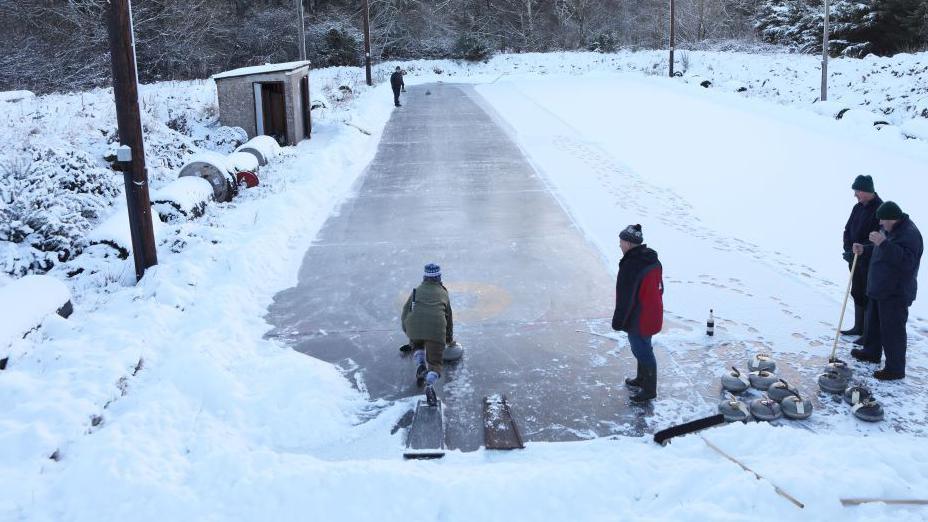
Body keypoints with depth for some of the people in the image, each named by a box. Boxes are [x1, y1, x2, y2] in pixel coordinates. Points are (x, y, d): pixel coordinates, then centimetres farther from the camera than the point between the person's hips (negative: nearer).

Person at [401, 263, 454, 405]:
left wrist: (407, 330, 26)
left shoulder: (418, 290, 25)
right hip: (436, 328, -1)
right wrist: (450, 338, 49)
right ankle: (430, 384, -27)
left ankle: (420, 365, 6)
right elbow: (448, 317, 36)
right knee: (435, 363, 5)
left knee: (416, 344, 35)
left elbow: (406, 310, 16)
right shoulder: (443, 293, 26)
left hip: (414, 324, 1)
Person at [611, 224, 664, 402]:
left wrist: (618, 322, -12)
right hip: (653, 315, 9)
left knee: (643, 352, 6)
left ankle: (649, 389, 19)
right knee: (642, 348, 25)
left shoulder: (630, 266, -28)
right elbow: (659, 288, 13)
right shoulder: (653, 259, 2)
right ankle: (642, 379, 42)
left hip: (638, 320, -9)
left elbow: (625, 299, -23)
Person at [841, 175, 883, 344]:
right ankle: (859, 328, 31)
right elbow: (848, 230, 12)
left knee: (869, 297, -2)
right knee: (857, 293, 17)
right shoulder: (858, 208, 8)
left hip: (871, 262, -8)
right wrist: (848, 249, -2)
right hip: (856, 260, 8)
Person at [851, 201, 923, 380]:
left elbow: (906, 260, -35)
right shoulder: (889, 229, 9)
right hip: (880, 289, 10)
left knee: (892, 330, -5)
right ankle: (871, 352, 42)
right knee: (874, 321, 24)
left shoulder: (909, 234, -23)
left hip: (895, 293, -10)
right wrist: (864, 248, 8)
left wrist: (883, 243, -40)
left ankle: (895, 369, 4)